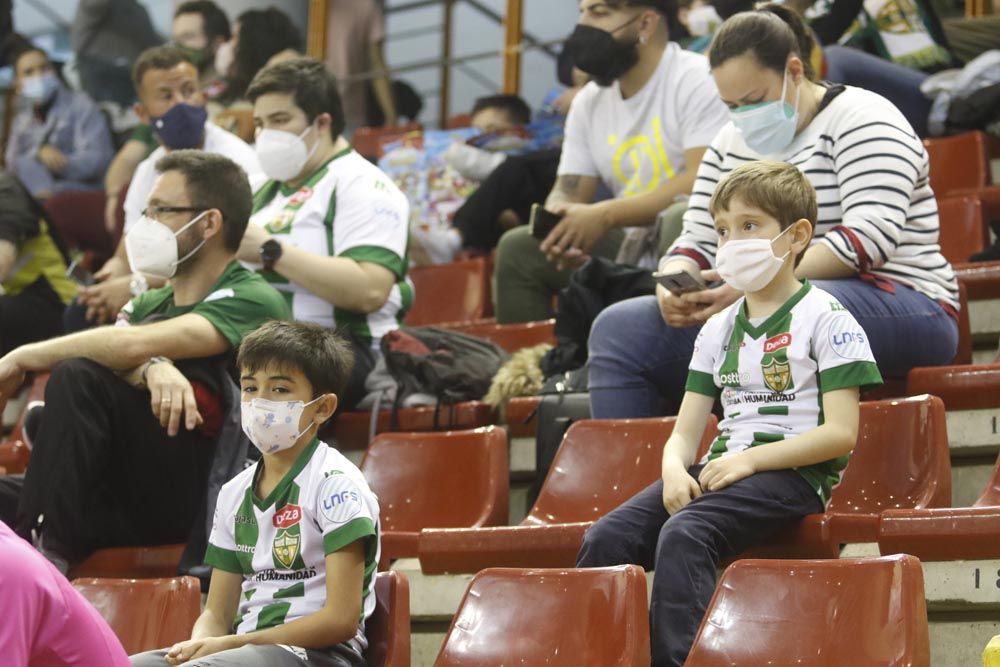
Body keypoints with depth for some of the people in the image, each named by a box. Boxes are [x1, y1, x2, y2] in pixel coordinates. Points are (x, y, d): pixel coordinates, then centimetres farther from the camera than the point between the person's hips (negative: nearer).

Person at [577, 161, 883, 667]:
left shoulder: (827, 320, -1)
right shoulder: (718, 330, 18)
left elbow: (841, 433, -10)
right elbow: (685, 431, 14)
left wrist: (750, 459, -16)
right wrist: (675, 468, -9)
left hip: (793, 473, -6)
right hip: (720, 469, 7)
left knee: (683, 535, -33)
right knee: (606, 539, -16)